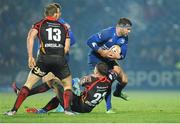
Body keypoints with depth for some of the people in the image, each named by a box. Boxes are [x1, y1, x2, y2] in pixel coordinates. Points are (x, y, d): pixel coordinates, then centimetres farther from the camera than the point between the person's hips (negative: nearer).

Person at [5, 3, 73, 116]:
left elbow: (31, 37, -5)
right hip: (60, 59, 0)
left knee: (29, 84, 9)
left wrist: (30, 56, -8)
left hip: (44, 59, 0)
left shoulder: (40, 25, 14)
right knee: (68, 85, 18)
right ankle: (67, 109, -2)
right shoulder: (63, 27, 19)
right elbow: (67, 47, 12)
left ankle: (14, 110, 3)